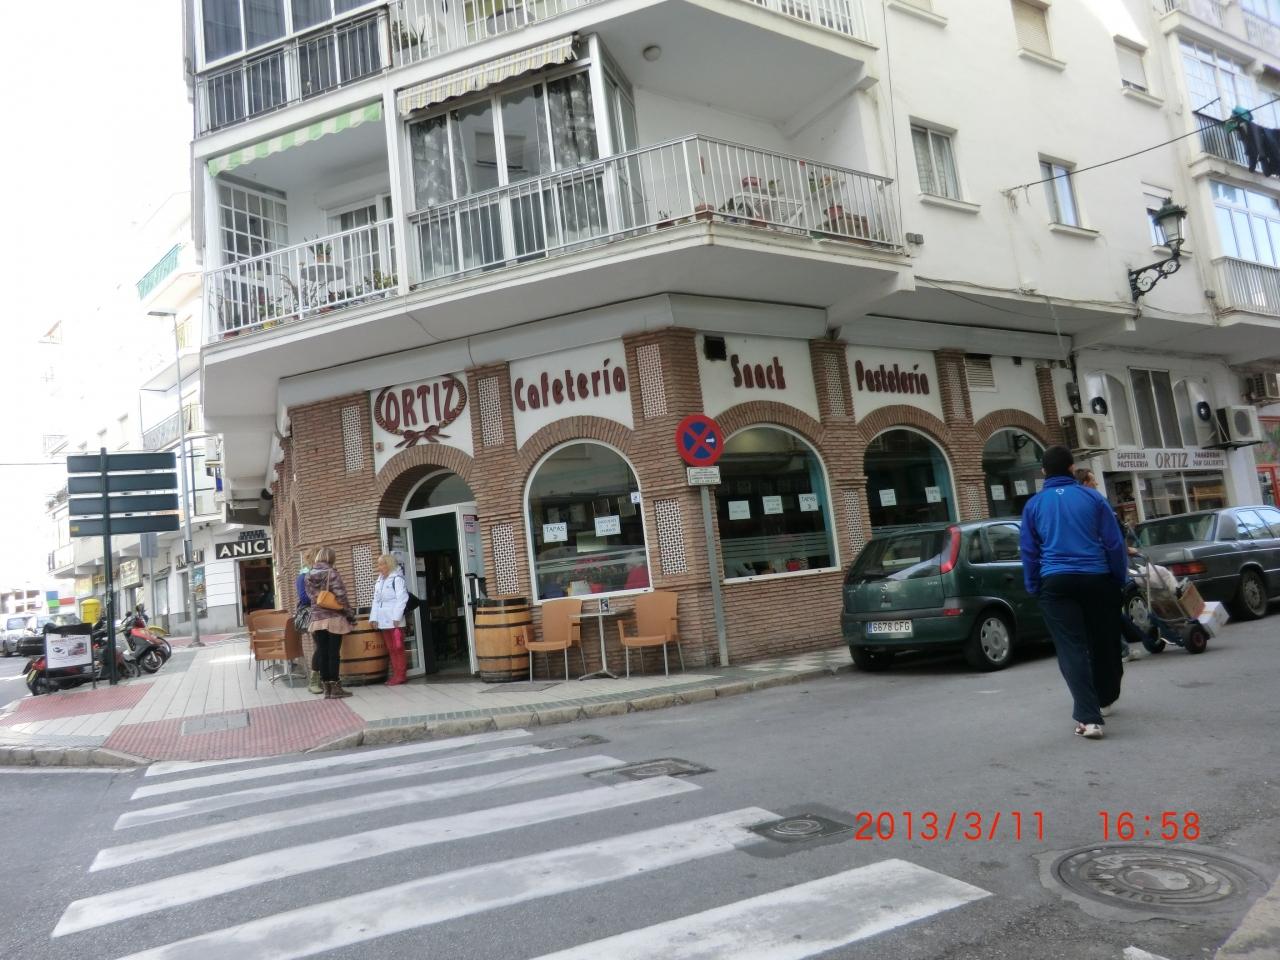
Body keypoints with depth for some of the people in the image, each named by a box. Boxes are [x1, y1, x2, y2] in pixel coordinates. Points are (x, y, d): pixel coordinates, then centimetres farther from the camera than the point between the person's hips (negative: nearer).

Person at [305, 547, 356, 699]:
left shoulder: (309, 576, 8)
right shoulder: (332, 573, -9)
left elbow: (310, 597, 10)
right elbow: (341, 597, -12)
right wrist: (351, 616, -4)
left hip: (317, 620, 5)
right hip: (334, 619, -5)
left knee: (322, 655, 8)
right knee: (334, 654, -1)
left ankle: (327, 688, 11)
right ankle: (335, 688, 1)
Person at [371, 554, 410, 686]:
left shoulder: (397, 579, -7)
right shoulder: (379, 580, 16)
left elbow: (402, 599, -14)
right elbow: (376, 600, 14)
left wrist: (397, 617, -18)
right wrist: (374, 618, 6)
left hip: (395, 620, -7)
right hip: (383, 621, 7)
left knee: (398, 648, -3)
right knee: (390, 649, 9)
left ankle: (400, 675, 1)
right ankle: (395, 674, 14)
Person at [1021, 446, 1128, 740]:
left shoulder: (1033, 505, 4)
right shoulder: (1093, 497, 2)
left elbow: (1029, 551, 7)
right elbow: (1114, 543, 3)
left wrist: (1034, 588, 14)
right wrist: (1121, 578, 12)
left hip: (1056, 583, -1)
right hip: (1096, 580, 1)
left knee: (1072, 649, -3)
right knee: (1102, 643, 19)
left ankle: (1089, 718, -13)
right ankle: (1105, 698, 39)